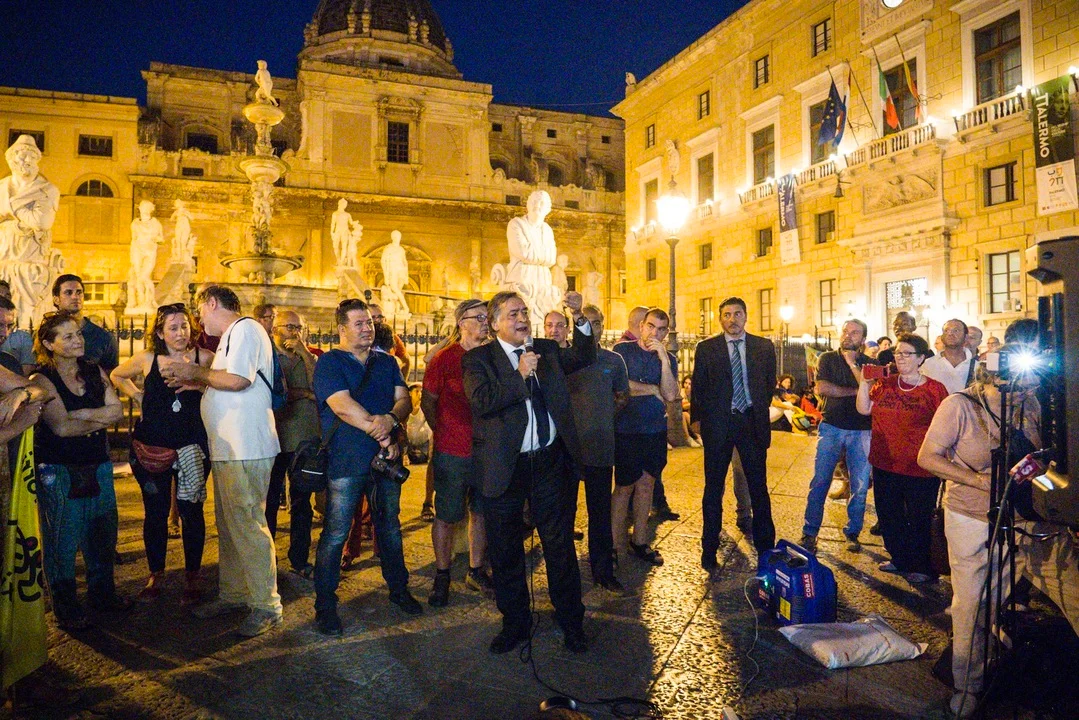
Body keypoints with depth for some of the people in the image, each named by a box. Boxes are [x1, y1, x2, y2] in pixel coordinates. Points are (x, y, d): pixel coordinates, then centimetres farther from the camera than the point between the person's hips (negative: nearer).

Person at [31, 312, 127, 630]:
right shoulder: (42, 379, -9)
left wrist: (80, 414, -15)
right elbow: (61, 427, -18)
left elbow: (117, 410, -4)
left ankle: (102, 592, 28)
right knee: (63, 538, 3)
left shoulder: (94, 372, 6)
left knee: (103, 532, 11)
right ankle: (66, 607, 17)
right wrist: (100, 420, -8)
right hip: (58, 471, -5)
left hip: (97, 466, 5)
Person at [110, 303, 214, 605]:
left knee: (191, 511, 5)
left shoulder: (203, 357, -5)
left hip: (192, 446, -1)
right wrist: (138, 396, 7)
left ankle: (191, 577, 19)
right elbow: (116, 376, 19)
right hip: (151, 446, 2)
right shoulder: (147, 358, 1)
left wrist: (198, 383, -17)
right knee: (155, 512, 10)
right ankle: (155, 575, 26)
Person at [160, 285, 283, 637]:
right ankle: (232, 594, 30)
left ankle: (266, 606, 3)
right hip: (227, 449, 11)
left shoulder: (245, 329, -10)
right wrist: (193, 380, 11)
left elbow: (236, 380, -22)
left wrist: (195, 372, -8)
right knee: (228, 526, 17)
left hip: (245, 451, -11)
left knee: (247, 525, -6)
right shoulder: (232, 335, 21)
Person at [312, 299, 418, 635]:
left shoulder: (386, 362, 14)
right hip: (346, 461, -5)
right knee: (335, 534, 0)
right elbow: (342, 406, -17)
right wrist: (382, 435, -18)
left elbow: (404, 399, 4)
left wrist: (391, 419, -19)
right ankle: (325, 604, 13)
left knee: (390, 527, 16)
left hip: (386, 457, 5)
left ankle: (398, 588, 31)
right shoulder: (329, 362, -4)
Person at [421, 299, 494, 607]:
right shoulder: (444, 359, -7)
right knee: (446, 515, 6)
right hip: (452, 453, -4)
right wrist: (444, 433, 3)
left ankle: (476, 571, 30)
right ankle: (442, 576, 22)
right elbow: (427, 402, 1)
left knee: (481, 512, 14)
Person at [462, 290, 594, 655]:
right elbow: (480, 401, -18)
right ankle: (515, 622, 32)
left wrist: (579, 318, -6)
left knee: (561, 545, 11)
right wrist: (520, 375, -19)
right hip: (505, 467, -2)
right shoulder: (478, 358, -4)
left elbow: (584, 358, 7)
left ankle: (571, 622, 29)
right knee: (505, 552, 12)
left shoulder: (546, 350, 10)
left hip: (551, 462, 2)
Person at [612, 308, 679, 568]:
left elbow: (670, 395, -7)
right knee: (624, 488, 0)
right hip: (626, 430, -4)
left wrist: (664, 358, -13)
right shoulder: (622, 350, -1)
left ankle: (639, 542, 22)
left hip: (656, 431, 4)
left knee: (646, 485, 10)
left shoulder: (669, 359, 8)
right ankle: (616, 547, 9)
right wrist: (653, 389, -8)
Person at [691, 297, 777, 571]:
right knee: (713, 489, 6)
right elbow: (698, 388, 5)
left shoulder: (764, 347, 6)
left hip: (752, 423, 1)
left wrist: (760, 411, 10)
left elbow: (770, 384, 14)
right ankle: (709, 550, 16)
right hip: (718, 424, -1)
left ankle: (766, 546, 21)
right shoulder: (706, 348, 2)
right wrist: (699, 418, 3)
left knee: (758, 487, 8)